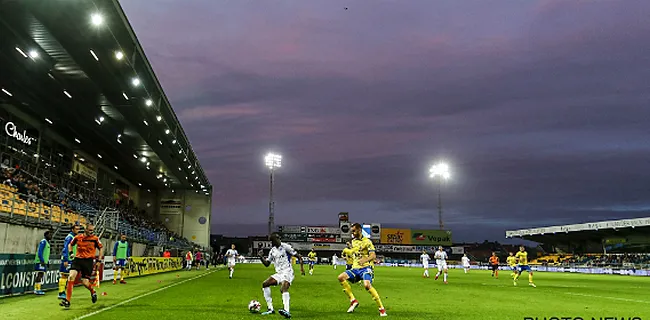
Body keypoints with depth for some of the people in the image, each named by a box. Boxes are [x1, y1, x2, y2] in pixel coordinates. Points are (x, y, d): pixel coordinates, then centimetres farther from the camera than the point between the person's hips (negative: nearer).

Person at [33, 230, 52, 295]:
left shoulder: (47, 242, 19)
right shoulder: (43, 241, -11)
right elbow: (39, 252, -18)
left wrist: (47, 261, 22)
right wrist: (42, 261, -22)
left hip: (44, 262, 10)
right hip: (40, 262, -10)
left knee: (40, 276, 12)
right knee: (39, 275, -10)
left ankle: (36, 289, 17)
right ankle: (37, 290, -10)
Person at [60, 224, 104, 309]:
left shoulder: (95, 239, -1)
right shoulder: (78, 237, 2)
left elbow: (101, 248, 12)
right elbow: (70, 244, 21)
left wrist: (99, 259, 4)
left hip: (89, 261, -2)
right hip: (78, 259, 2)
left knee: (85, 282, -6)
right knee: (71, 276, -20)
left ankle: (93, 292, 30)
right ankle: (67, 300, -13)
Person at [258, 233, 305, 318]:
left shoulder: (285, 247, -6)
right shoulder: (272, 250, 14)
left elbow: (299, 256, -5)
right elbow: (267, 264, 20)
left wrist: (302, 267, -17)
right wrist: (261, 257, 4)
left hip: (287, 272, -8)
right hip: (279, 273, 8)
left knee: (283, 288, -32)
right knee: (265, 284, -4)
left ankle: (287, 312, -45)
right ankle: (270, 309, -1)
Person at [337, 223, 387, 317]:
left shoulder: (367, 241, -4)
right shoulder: (353, 242, 16)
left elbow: (373, 256, -15)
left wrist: (365, 260, -31)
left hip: (365, 268, -7)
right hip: (355, 268, 7)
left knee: (367, 285, -32)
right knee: (341, 277, -16)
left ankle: (382, 309, -18)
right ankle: (353, 301, -9)